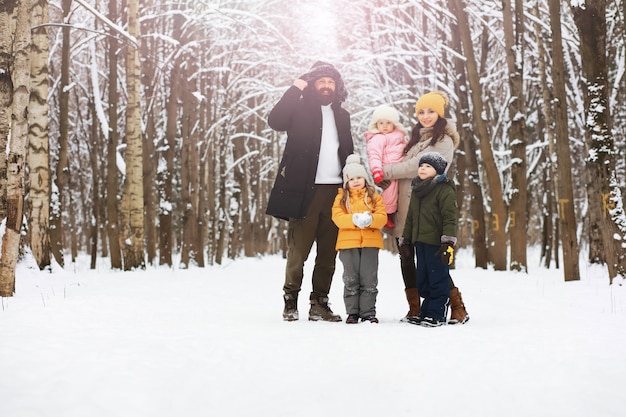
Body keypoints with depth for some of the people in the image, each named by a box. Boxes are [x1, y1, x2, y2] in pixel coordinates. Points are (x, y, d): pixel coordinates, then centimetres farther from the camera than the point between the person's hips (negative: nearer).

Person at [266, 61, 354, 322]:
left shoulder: (342, 115, 20)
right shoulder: (300, 109, 4)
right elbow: (275, 121, -16)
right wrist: (296, 88, -11)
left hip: (335, 191, 5)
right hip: (305, 191, -5)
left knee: (328, 253, 5)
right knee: (298, 250, -4)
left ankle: (319, 303, 12)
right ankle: (290, 302, 6)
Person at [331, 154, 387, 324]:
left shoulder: (374, 196, 9)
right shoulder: (341, 198, 7)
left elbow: (382, 217, -1)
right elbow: (337, 218, -7)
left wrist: (370, 219, -22)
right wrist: (354, 220, -23)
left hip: (370, 242, 0)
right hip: (348, 243, 0)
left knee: (369, 279, 2)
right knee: (351, 279, 5)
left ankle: (368, 312, 10)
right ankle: (352, 312, 14)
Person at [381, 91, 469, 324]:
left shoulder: (444, 141, -5)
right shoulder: (416, 137, 20)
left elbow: (417, 166, -13)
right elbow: (402, 162, 22)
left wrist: (386, 171, -9)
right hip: (403, 206, 7)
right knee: (406, 257, 5)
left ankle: (458, 308, 3)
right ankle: (414, 310, 12)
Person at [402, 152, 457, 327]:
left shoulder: (445, 189, -9)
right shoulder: (416, 189, 17)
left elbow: (450, 218, -15)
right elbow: (410, 217, 24)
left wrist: (448, 243, -21)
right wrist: (405, 240, 23)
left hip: (436, 243, -8)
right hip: (420, 242, 8)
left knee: (438, 278, -2)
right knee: (422, 279, 12)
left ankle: (437, 315, 3)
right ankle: (426, 312, 20)